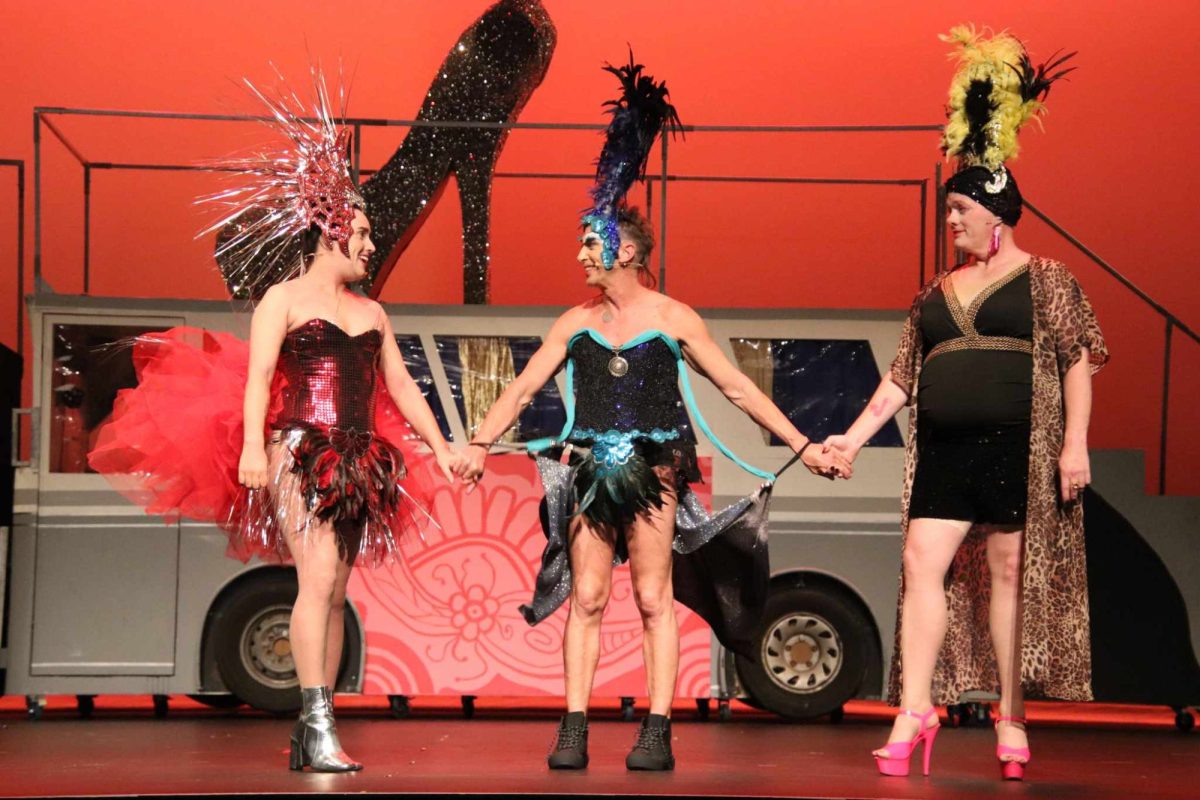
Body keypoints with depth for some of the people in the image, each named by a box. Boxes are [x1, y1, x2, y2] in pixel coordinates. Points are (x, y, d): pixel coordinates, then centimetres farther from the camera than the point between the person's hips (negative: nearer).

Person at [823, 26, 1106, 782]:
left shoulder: (1046, 280, 2)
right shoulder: (937, 293, 17)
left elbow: (1078, 360, -4)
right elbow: (903, 375, 17)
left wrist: (1075, 443, -13)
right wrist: (854, 437, 11)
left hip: (1018, 449, -5)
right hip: (944, 453, 5)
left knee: (1011, 571, -2)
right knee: (924, 566, -5)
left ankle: (1012, 719, 5)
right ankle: (914, 713, -6)